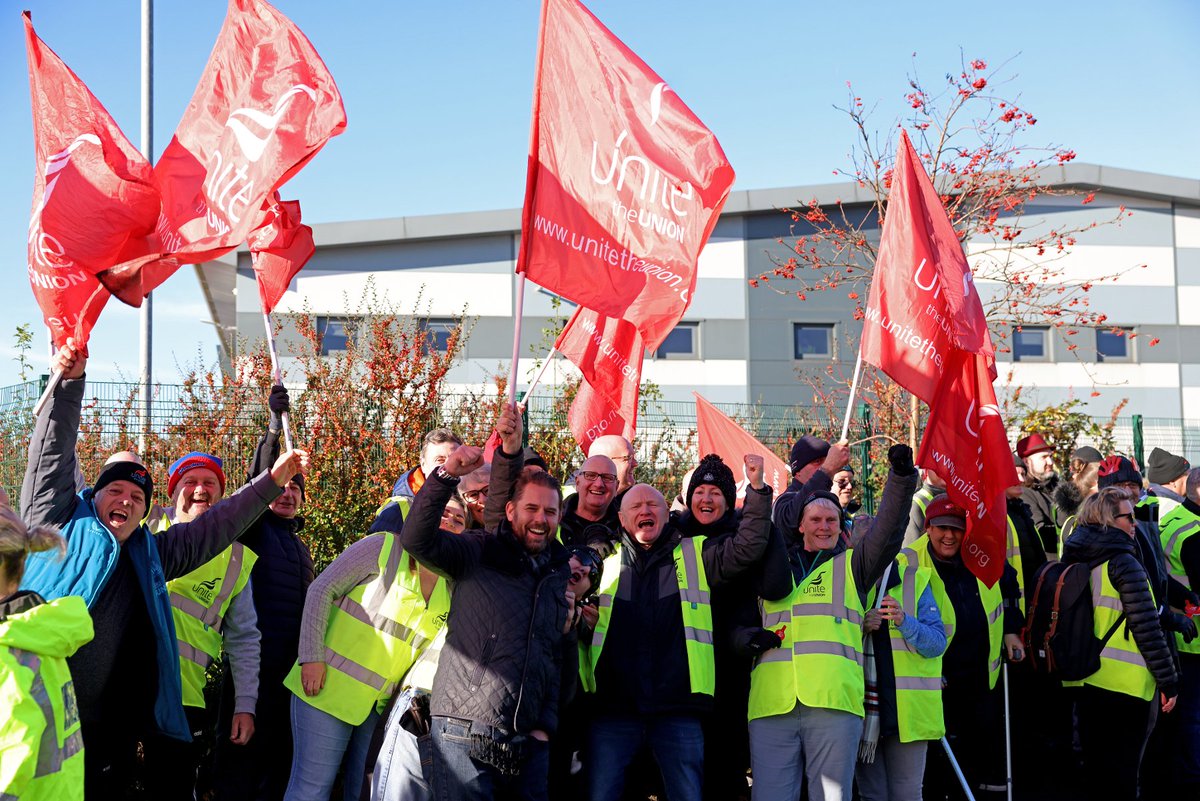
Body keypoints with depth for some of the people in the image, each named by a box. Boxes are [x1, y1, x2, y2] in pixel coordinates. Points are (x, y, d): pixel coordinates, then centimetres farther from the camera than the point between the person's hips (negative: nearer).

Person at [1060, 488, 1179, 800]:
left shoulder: (1077, 562, 7)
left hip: (1085, 680, 7)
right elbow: (1146, 628, -16)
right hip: (1124, 682, -7)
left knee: (1096, 770, 17)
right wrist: (1168, 681, -10)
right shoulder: (1123, 563, -14)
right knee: (1121, 775, 1)